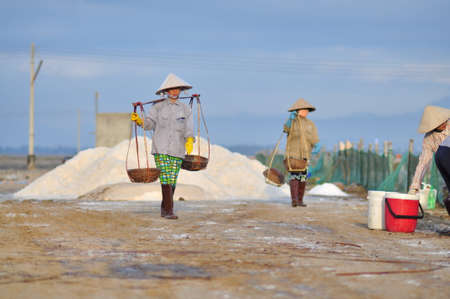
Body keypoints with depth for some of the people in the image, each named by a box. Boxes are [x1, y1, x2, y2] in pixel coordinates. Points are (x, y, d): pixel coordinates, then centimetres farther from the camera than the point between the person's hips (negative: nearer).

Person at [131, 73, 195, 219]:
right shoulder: (158, 107, 6)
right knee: (165, 180, -11)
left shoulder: (185, 110, 11)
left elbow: (189, 129, 0)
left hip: (177, 150, 3)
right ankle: (169, 211, -14)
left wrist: (190, 140, -19)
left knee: (172, 181, 4)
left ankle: (164, 209, 19)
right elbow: (149, 123, -2)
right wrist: (138, 120, -21)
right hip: (161, 148, -2)